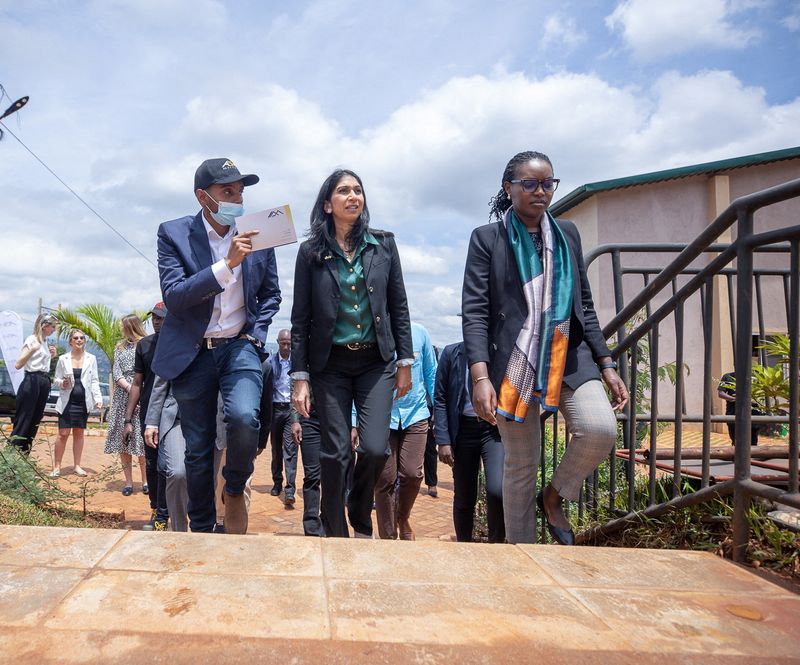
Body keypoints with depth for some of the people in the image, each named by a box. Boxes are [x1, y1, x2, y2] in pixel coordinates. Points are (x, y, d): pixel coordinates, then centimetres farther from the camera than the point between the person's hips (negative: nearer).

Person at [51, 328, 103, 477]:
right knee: (63, 434, -3)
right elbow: (57, 379, 7)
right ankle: (56, 466, 7)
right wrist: (63, 383, -16)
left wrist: (98, 398, -7)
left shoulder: (91, 359, 4)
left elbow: (95, 381, 3)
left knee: (79, 433, 8)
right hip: (67, 401, -1)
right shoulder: (63, 359, 2)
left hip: (84, 402, 1)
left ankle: (77, 465, 17)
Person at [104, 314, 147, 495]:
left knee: (140, 439, -5)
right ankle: (128, 482, 8)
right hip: (122, 397, 5)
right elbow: (116, 373, 7)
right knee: (122, 439, 2)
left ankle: (145, 481, 3)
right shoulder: (120, 348, 16)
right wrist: (129, 387, -9)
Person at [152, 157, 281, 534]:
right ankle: (201, 530, 25)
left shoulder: (257, 236, 2)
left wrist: (257, 333, 0)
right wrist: (227, 264, -26)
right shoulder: (173, 234, -5)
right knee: (197, 449, 6)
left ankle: (235, 489, 6)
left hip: (240, 347, 1)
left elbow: (271, 294, 15)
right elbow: (173, 296, -17)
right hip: (192, 352, 0)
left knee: (244, 418, -25)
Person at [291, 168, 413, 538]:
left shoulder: (383, 244, 4)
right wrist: (299, 377, -5)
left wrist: (405, 362, 4)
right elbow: (300, 318, 0)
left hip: (376, 361, 1)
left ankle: (361, 520, 22)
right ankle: (336, 535, 19)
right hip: (330, 364, -1)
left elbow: (399, 307, 6)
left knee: (375, 448, -8)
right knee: (335, 453, 1)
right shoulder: (311, 252, 0)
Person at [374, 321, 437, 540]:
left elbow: (431, 374, 9)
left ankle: (402, 519, 25)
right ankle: (388, 537, 16)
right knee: (386, 479, -1)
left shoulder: (419, 332, -1)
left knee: (412, 474, -6)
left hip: (415, 415, 1)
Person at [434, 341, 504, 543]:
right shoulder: (452, 353, 3)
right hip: (463, 430, 1)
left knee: (497, 490, -19)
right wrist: (443, 441, -5)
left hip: (495, 429, 0)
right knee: (464, 497, 8)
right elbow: (440, 399, 2)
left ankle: (496, 544, 1)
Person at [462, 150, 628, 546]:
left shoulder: (567, 234, 14)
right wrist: (480, 376, -19)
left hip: (570, 357, 3)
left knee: (601, 429, -21)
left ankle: (554, 496, 8)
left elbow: (585, 305, 16)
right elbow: (474, 311, -6)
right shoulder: (487, 238, 2)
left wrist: (606, 365, 8)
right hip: (514, 362, -3)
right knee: (520, 466, 4)